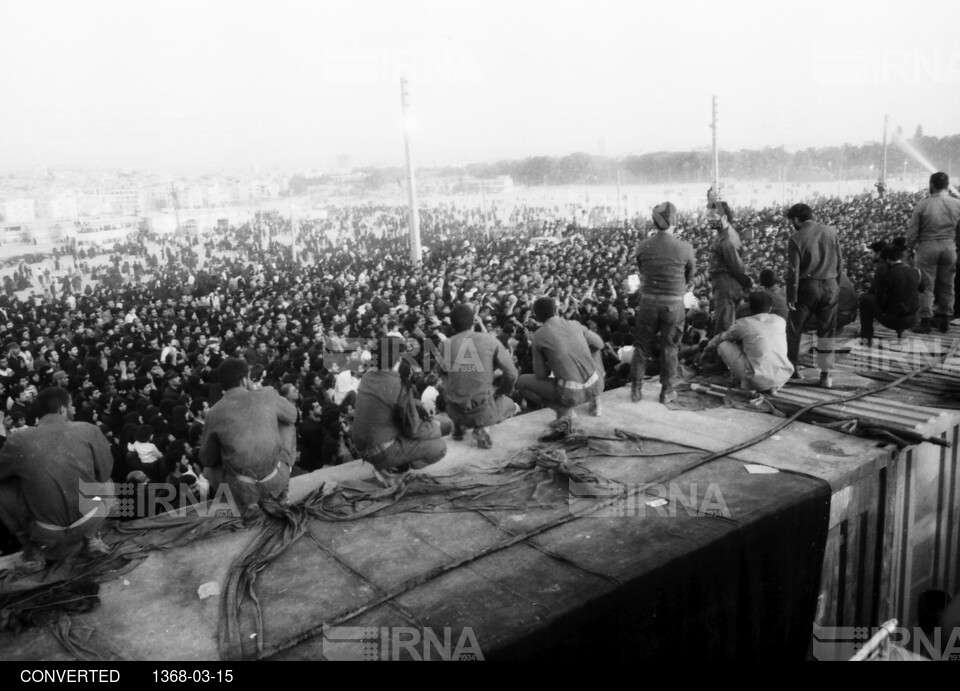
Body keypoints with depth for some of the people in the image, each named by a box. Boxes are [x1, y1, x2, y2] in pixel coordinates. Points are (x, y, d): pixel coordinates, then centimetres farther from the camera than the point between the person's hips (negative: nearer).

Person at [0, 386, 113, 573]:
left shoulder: (19, 440, -7)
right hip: (89, 521, 1)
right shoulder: (89, 430, -9)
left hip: (46, 533, -1)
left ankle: (33, 550, 15)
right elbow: (105, 473, 5)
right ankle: (91, 537, 17)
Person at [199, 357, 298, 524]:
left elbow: (207, 459, 6)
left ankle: (245, 505, 8)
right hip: (276, 482, -1)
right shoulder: (268, 395, -7)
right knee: (287, 427, 24)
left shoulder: (214, 413, -6)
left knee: (208, 469, 33)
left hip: (240, 488, 1)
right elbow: (292, 415, 14)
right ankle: (275, 498, 20)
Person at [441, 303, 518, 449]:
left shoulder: (445, 344, -3)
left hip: (455, 411, 4)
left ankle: (458, 425, 15)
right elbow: (511, 374, -5)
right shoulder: (489, 339, -8)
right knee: (509, 403, 28)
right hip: (484, 410, -4)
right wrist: (502, 393, 14)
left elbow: (444, 374, 9)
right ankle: (482, 427, 1)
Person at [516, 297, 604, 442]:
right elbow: (599, 344, 23)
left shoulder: (538, 336, -3)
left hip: (572, 394, -5)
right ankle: (594, 401, 28)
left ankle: (564, 411, -1)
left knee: (521, 382, 11)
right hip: (596, 386, 5)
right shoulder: (575, 325, 6)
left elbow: (541, 375, 2)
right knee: (594, 350, 35)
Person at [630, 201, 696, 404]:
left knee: (642, 345, 13)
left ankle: (636, 389, 18)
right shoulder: (684, 247, -11)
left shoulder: (643, 247, -6)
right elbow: (691, 274, 4)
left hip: (648, 301, 2)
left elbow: (643, 273, 6)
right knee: (670, 348, 10)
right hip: (674, 303, -2)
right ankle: (667, 391, 18)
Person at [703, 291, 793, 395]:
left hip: (759, 381, -4)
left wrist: (709, 345, 40)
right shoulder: (780, 321, 10)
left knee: (724, 345, 8)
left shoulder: (743, 323, -1)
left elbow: (720, 339, 17)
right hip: (783, 379, 5)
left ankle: (746, 383, 12)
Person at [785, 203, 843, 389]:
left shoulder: (796, 238, -10)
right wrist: (836, 284, 16)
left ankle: (794, 366, 22)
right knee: (827, 332, 10)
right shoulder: (831, 232, 3)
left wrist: (791, 297, -7)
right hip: (830, 286, 4)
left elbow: (793, 270, -12)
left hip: (807, 286, -4)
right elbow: (839, 262, 7)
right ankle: (825, 374, 10)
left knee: (794, 328, 15)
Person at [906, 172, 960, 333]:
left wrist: (910, 246, 11)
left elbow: (912, 231, -6)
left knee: (926, 285, 3)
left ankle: (925, 321, 4)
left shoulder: (923, 205, -8)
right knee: (947, 285, 14)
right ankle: (944, 318, 22)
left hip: (927, 247, -3)